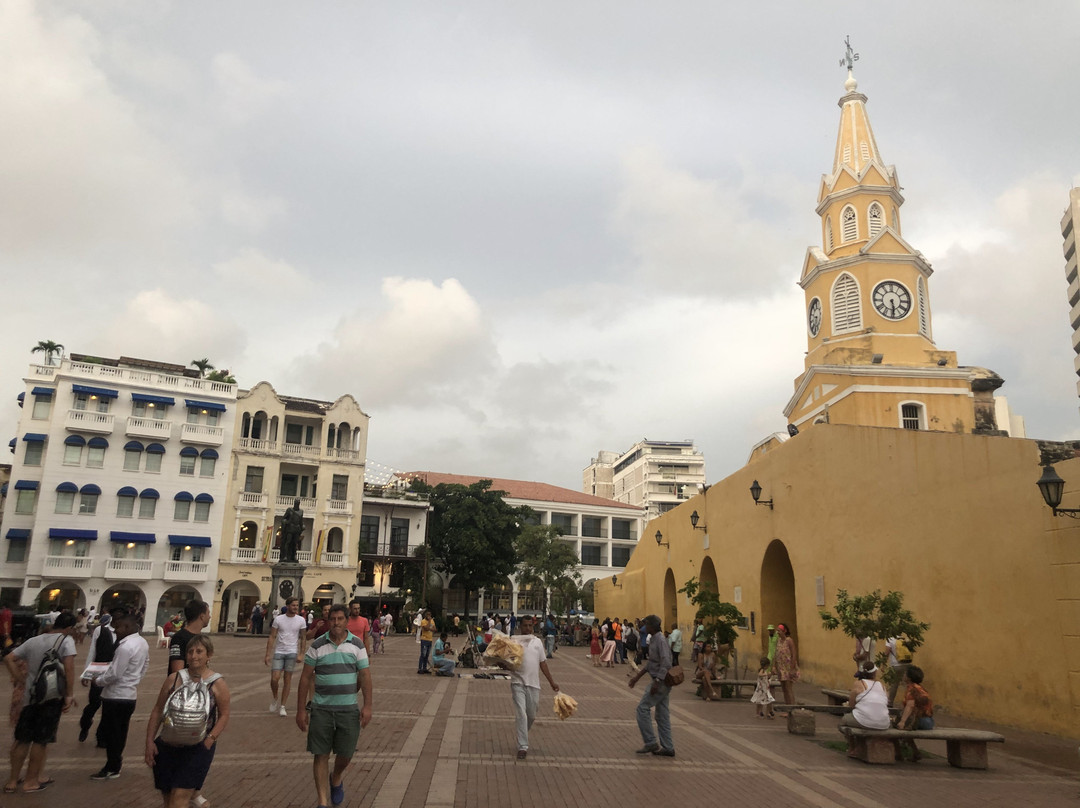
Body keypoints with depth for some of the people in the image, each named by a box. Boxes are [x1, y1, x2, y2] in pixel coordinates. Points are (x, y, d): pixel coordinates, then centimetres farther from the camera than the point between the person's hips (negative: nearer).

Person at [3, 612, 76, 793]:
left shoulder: (33, 641, 8)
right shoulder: (66, 640, -10)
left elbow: (8, 659, 7)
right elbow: (69, 667, -20)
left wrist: (22, 680, 7)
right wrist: (70, 694, -14)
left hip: (30, 695, 5)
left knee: (22, 738, 15)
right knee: (41, 740, 7)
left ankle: (12, 781, 22)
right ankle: (30, 782, 15)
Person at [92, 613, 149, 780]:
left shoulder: (125, 647, -23)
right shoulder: (143, 643, 6)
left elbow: (114, 674, -22)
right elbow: (146, 666, 15)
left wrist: (98, 681, -6)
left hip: (115, 696, -9)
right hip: (130, 694, 9)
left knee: (111, 733, 3)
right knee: (121, 733, 16)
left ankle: (112, 769, 10)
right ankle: (116, 761, 24)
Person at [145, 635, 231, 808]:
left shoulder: (217, 683, -6)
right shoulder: (174, 679, 1)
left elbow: (224, 716, -2)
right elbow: (158, 711, 7)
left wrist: (210, 739, -14)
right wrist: (149, 742, 2)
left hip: (198, 748, -4)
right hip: (168, 745, 4)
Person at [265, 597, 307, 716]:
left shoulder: (301, 620, 0)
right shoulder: (278, 619, -1)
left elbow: (303, 638, 4)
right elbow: (272, 637, 1)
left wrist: (301, 654, -4)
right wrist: (268, 654, -4)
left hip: (292, 652, 0)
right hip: (278, 652, 0)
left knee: (287, 680, 2)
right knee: (274, 679, -7)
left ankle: (282, 706, 13)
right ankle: (275, 698, 21)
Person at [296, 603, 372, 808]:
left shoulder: (357, 645, -1)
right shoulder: (317, 645, -2)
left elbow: (365, 676, -1)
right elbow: (305, 678, 1)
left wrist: (367, 706, -7)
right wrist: (301, 710, -2)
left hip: (348, 708, 1)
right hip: (321, 709, 0)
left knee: (346, 753, 7)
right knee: (321, 755, 2)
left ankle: (336, 779, 39)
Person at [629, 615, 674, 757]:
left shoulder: (661, 640, -17)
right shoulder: (653, 639, 13)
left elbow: (666, 663, -25)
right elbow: (651, 662, 21)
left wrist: (657, 682, -27)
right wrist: (637, 676, 21)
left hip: (661, 681, -10)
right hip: (662, 682, 10)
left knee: (643, 708, -6)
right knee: (662, 715, 11)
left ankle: (651, 743, -2)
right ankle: (667, 747, 14)